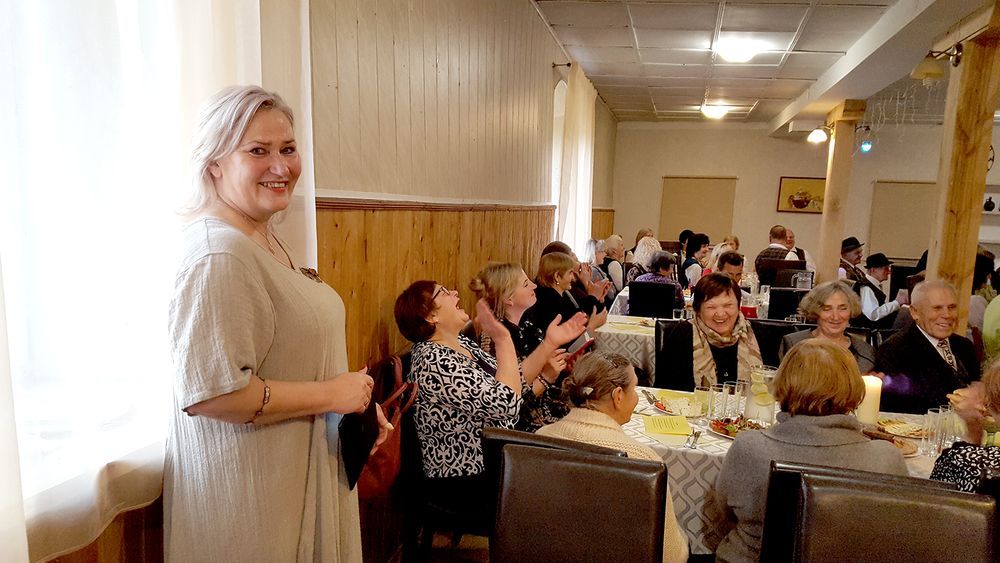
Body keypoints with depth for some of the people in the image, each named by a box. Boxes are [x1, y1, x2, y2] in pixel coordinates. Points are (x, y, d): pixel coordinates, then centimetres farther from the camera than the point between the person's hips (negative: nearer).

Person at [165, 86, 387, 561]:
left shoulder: (265, 238, 7)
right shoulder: (220, 255, -24)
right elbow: (209, 392, -29)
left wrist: (357, 400, 8)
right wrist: (331, 394, -20)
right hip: (247, 485, -9)